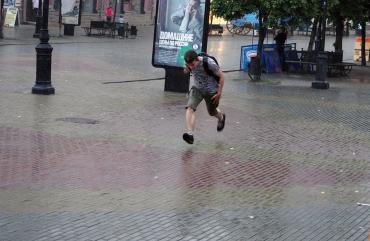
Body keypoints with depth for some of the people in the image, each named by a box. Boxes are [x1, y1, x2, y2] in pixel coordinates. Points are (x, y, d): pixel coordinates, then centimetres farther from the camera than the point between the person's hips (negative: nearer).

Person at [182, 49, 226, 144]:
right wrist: (186, 69, -17)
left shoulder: (209, 63, -32)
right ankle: (190, 134, -29)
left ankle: (221, 117, 55)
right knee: (190, 107, -22)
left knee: (212, 112, 17)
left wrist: (219, 93, -16)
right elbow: (186, 71, 8)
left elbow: (221, 76, -18)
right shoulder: (189, 63, -18)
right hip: (197, 89, 3)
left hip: (211, 91, -3)